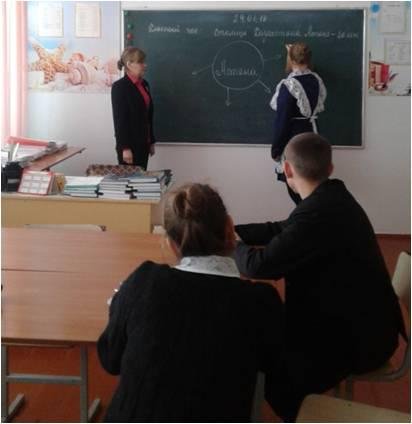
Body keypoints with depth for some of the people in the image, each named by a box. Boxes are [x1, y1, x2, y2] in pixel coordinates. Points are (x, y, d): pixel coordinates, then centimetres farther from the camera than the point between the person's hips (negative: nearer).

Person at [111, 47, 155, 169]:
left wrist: (151, 142, 17)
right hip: (129, 144, -7)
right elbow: (119, 119, -14)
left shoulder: (144, 84, 12)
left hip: (143, 143, 7)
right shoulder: (119, 86, -10)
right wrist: (125, 148, -18)